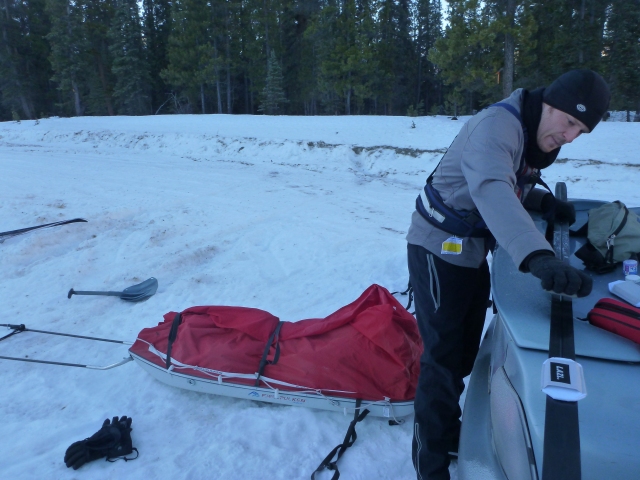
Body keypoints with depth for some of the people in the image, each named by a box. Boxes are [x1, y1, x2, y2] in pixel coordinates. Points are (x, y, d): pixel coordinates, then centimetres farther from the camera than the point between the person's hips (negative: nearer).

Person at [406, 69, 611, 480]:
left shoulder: (536, 137, 7)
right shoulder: (497, 125, -24)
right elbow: (491, 188, -42)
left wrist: (543, 200, -5)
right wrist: (538, 256, -56)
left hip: (473, 251, 9)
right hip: (439, 249, -9)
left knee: (465, 350, 18)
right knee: (443, 354, -4)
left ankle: (447, 429, 39)